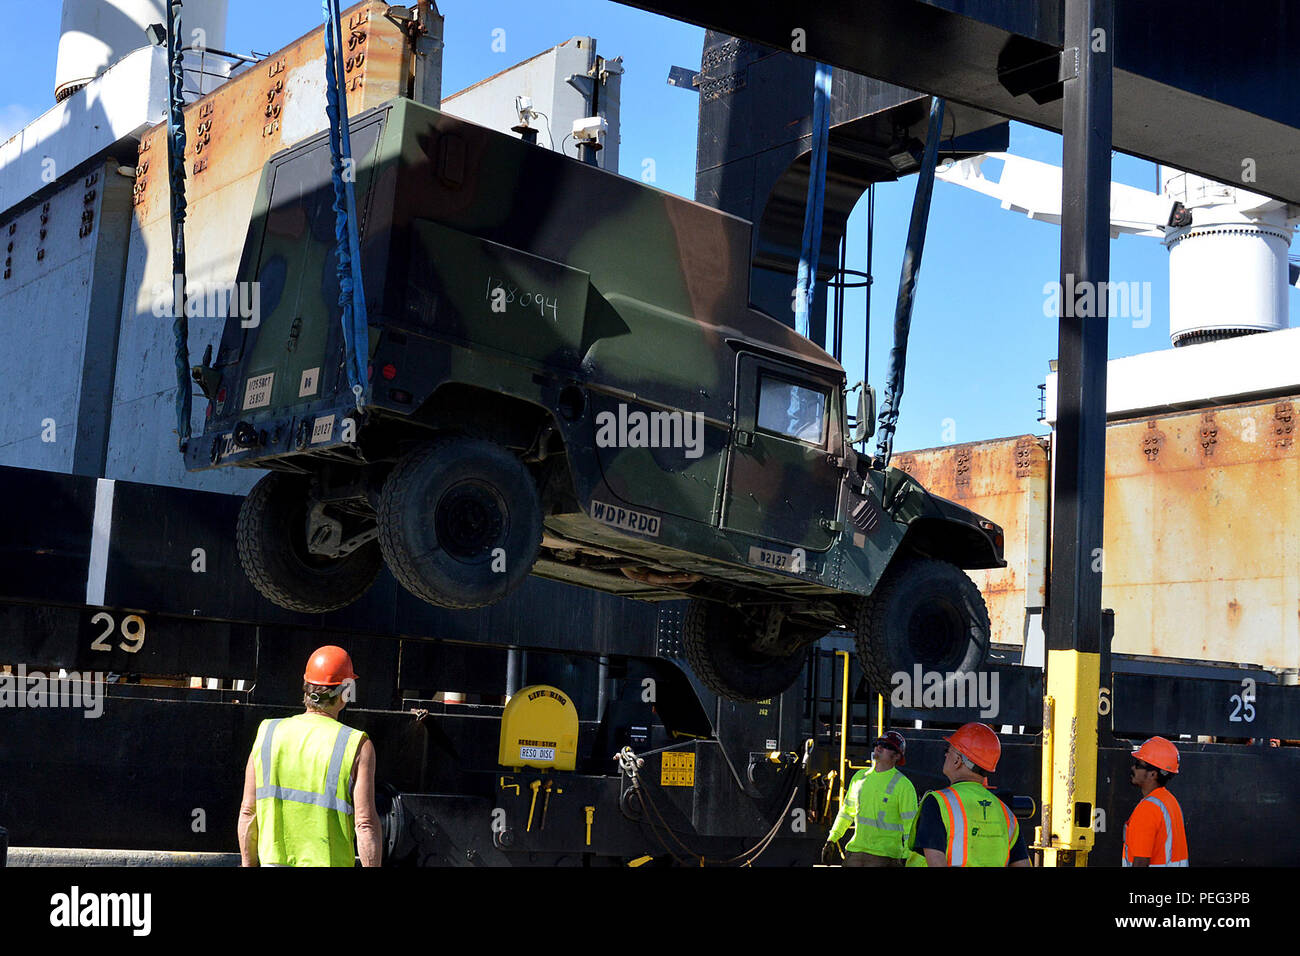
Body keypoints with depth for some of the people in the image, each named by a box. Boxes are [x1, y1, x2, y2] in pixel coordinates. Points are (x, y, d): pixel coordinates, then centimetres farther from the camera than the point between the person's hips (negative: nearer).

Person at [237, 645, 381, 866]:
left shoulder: (267, 734, 3)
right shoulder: (357, 746, -8)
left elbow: (248, 813, 6)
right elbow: (365, 824, -11)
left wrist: (248, 864, 16)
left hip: (273, 860, 3)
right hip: (327, 862, -3)